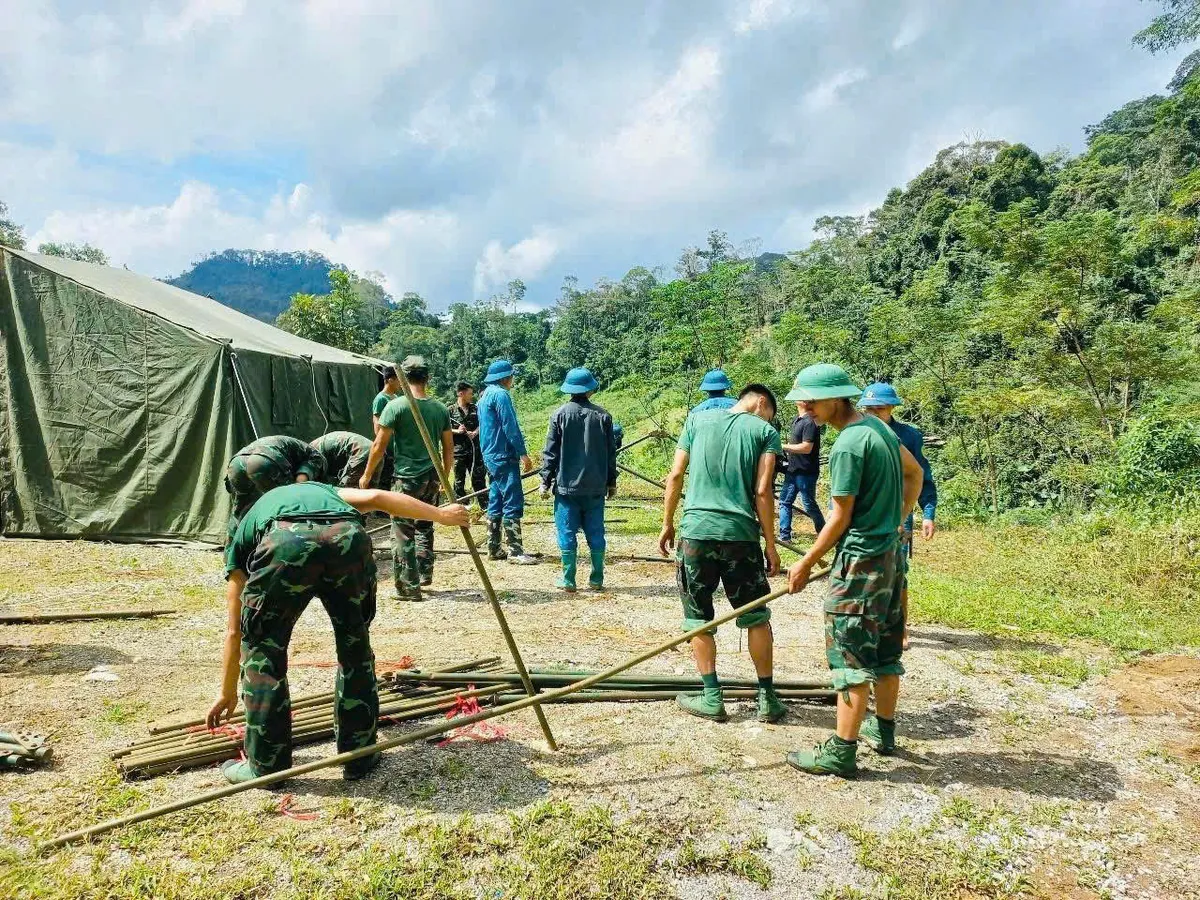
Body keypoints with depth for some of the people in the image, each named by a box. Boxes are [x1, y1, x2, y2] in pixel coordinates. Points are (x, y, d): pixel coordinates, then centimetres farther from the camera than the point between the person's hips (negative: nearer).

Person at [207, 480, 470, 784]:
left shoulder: (243, 534, 40)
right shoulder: (323, 491, 46)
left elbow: (234, 632, 42)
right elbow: (376, 497, 25)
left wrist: (227, 694, 54)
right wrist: (441, 515, 31)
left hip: (286, 543, -1)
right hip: (349, 536, 2)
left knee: (262, 647, 21)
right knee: (355, 643, 23)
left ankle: (266, 767, 28)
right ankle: (359, 757, 31)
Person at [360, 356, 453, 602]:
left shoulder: (395, 406, -9)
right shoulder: (440, 409, 4)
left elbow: (379, 445, -7)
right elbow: (449, 448, 9)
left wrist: (367, 475, 5)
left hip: (406, 478, -5)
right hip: (431, 479, 5)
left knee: (403, 534, 3)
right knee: (425, 528, 22)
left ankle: (409, 587, 7)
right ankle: (424, 574, 29)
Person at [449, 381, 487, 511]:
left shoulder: (475, 408, 8)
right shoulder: (451, 410, -1)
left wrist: (475, 432, -8)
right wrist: (457, 431, -17)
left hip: (475, 449, 2)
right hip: (458, 450, -2)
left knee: (479, 477, 6)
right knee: (459, 480, 5)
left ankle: (484, 505, 13)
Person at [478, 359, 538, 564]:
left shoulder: (485, 395, 18)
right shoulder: (500, 394, -12)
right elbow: (510, 427, -17)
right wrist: (523, 453, -14)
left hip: (491, 456, 10)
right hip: (504, 456, -10)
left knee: (496, 503, 12)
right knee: (513, 503, -9)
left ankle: (494, 549, 16)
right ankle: (515, 551, -10)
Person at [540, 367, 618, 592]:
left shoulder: (560, 414, -5)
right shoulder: (602, 415, 1)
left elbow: (551, 451, -4)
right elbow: (611, 452, 6)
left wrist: (546, 481, 4)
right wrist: (611, 482, 15)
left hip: (567, 485, -2)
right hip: (595, 487, 2)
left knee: (567, 532, 4)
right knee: (595, 532, 9)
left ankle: (568, 580, 8)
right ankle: (597, 579, 15)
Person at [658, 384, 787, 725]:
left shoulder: (698, 419, 11)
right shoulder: (765, 431, 5)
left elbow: (676, 475, 7)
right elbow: (763, 491, -3)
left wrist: (667, 524, 14)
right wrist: (771, 544, 3)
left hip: (696, 530, 1)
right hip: (741, 535, -1)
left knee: (698, 618, 11)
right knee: (756, 619, 13)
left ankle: (712, 698, 14)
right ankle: (767, 699, 20)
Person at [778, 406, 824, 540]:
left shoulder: (810, 422, -19)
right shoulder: (796, 419, 11)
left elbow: (807, 447, -25)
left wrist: (783, 447, -19)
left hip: (806, 472, -9)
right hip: (793, 470, 9)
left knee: (809, 504, 4)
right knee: (784, 501, 8)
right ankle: (784, 535, 14)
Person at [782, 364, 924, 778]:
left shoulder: (848, 445, -20)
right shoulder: (878, 426, 8)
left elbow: (840, 518, -17)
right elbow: (915, 473, 21)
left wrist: (806, 563, -7)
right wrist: (897, 520, 24)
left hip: (861, 561, -9)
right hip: (890, 554, 9)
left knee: (850, 654, -3)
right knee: (885, 650, 18)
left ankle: (842, 751, 4)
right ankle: (883, 730, 32)